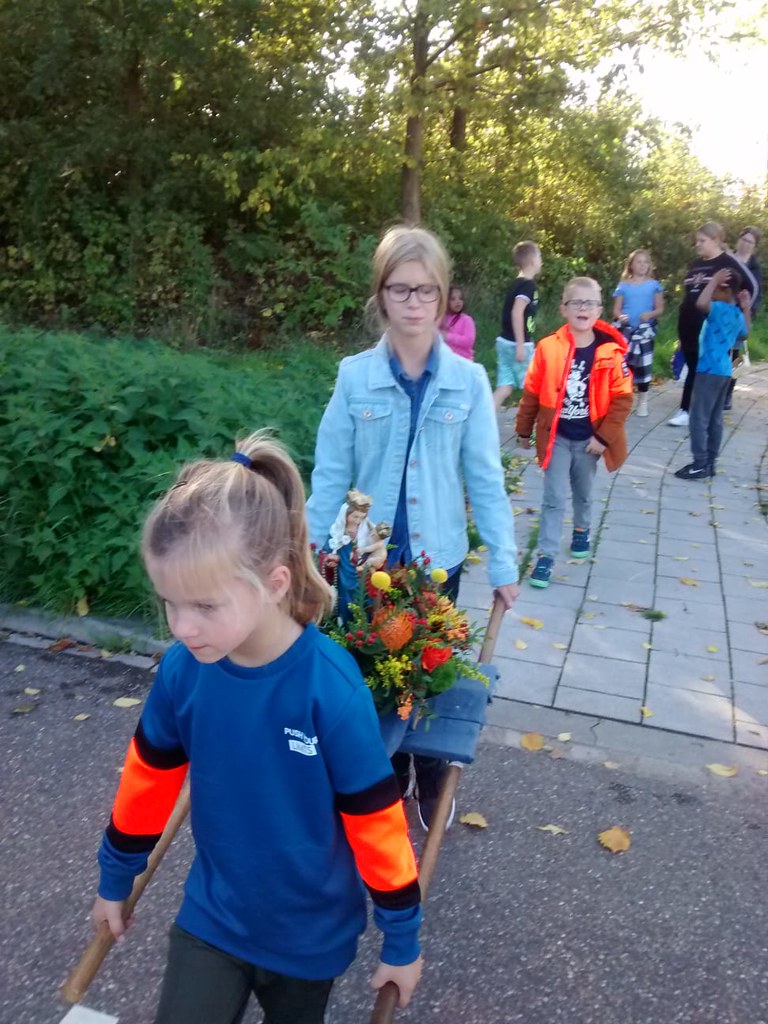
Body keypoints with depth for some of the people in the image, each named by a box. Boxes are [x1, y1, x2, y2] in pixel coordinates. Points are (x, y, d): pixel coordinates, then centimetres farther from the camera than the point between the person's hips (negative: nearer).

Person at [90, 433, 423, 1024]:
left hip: (310, 931, -2)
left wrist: (402, 939, -7)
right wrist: (115, 880, 12)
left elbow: (376, 822, -19)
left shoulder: (331, 689, -30)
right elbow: (150, 778, -2)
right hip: (211, 918, 2)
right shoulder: (183, 670, -19)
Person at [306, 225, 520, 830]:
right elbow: (331, 475, -4)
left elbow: (484, 478, -4)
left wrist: (504, 561, -5)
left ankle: (432, 786, 37)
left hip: (439, 555, 0)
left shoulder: (468, 381, -8)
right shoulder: (354, 376, -8)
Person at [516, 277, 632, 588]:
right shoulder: (548, 348, -12)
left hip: (589, 439, 1)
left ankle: (582, 531, 47)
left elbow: (622, 398, -8)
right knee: (554, 498, -1)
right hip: (556, 437, -1)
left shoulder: (612, 352, -12)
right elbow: (532, 393, -2)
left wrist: (604, 436, -11)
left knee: (583, 492, 21)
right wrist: (524, 430, 6)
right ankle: (546, 556, 5)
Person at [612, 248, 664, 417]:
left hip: (645, 330, 0)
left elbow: (660, 309, 4)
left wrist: (651, 314, -16)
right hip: (626, 329, 0)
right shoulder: (623, 285, 5)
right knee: (623, 362, -2)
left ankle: (643, 401, 10)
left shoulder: (654, 285, 5)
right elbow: (616, 309, 4)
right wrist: (620, 316, -17)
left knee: (643, 364, -1)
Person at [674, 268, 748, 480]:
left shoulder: (720, 309, -17)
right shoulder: (738, 314, 12)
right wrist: (746, 308, 31)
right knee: (715, 419, 12)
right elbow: (744, 334, 33)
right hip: (724, 371, 9)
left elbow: (701, 303, -39)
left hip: (710, 371, -9)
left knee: (699, 419, -5)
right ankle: (709, 463, 17)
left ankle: (700, 466, -4)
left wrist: (714, 280, -24)